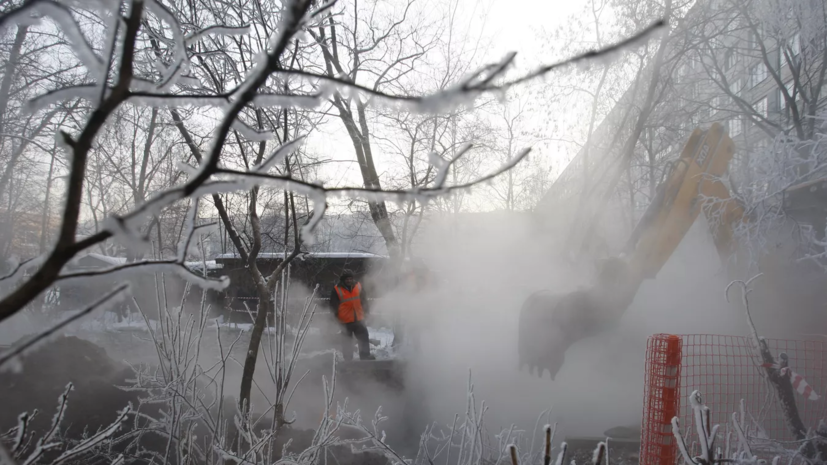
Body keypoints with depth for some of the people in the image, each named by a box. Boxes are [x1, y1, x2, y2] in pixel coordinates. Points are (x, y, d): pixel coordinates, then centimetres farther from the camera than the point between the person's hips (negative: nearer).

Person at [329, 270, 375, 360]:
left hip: (359, 319, 3)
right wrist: (336, 316, -4)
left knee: (364, 337, 6)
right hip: (345, 321, -3)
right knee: (347, 341, 5)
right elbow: (333, 306, -3)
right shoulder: (337, 290, -8)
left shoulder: (358, 286, 2)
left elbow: (363, 301, 14)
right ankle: (348, 359, 14)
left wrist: (365, 312, 11)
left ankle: (365, 355, 17)